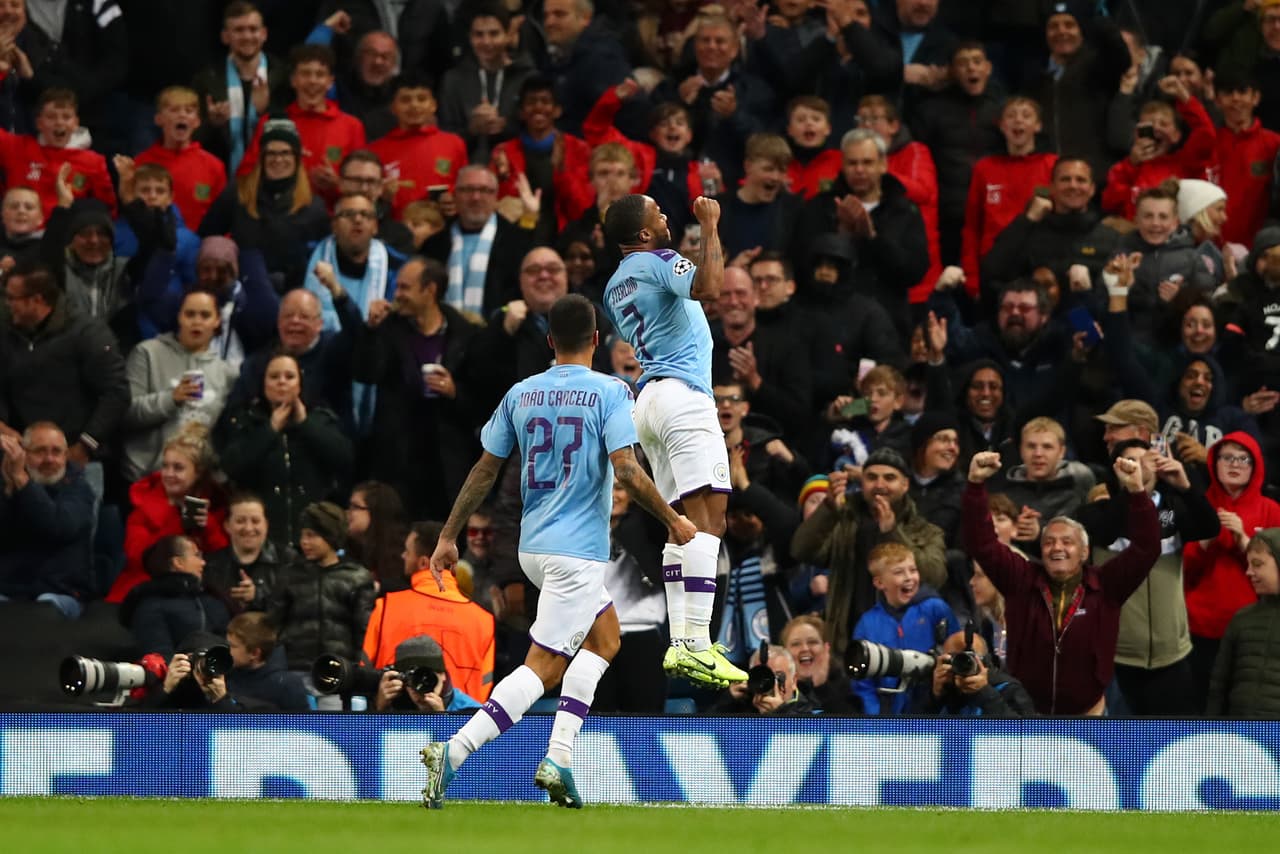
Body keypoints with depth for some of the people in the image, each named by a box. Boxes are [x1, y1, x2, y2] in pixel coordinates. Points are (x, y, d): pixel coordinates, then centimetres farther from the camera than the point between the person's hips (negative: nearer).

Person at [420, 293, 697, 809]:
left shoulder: (521, 395, 8)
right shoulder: (609, 393, -8)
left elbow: (485, 471, 9)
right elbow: (627, 471, -16)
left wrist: (449, 536, 15)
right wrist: (673, 521, -4)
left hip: (533, 548, 7)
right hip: (578, 550, -7)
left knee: (605, 636, 21)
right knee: (542, 667, -8)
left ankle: (559, 758, 10)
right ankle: (454, 753, -23)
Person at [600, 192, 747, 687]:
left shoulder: (616, 284, 20)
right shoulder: (657, 262, -7)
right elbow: (709, 288, -26)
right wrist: (709, 227, -15)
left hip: (647, 399, 10)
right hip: (681, 393, -10)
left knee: (683, 523, 10)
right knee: (708, 516, -16)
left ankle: (680, 642, 2)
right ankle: (696, 644, -27)